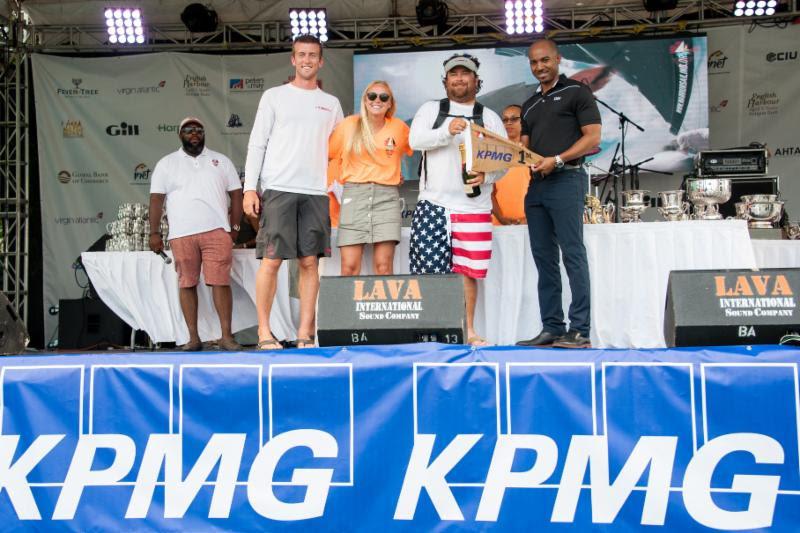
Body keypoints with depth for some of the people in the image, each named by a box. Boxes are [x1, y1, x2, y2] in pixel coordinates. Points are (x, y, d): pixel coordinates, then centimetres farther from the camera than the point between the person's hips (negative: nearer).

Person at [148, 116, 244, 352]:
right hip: (181, 235, 1)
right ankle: (193, 337, 8)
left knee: (220, 282, -7)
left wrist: (235, 227, 5)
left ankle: (226, 336, -3)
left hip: (217, 231, 0)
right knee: (187, 284, 1)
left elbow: (236, 194, 14)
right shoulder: (166, 164, 13)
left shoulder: (221, 161, 15)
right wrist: (154, 232, 1)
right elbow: (156, 199, 8)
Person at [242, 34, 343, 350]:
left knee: (310, 262, 1)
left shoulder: (331, 104, 17)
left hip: (316, 193, 3)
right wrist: (250, 188, -6)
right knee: (271, 260, -6)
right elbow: (257, 144, 4)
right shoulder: (274, 96, 9)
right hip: (278, 189, -2)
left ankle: (305, 335, 6)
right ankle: (264, 332, 3)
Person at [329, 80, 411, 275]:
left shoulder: (399, 127, 7)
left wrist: (401, 173, 14)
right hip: (354, 194, 0)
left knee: (383, 266, -6)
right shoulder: (349, 124, 6)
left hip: (387, 196, 0)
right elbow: (327, 154, 11)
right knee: (349, 266, -8)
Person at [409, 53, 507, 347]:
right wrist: (446, 131, -18)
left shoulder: (490, 118, 15)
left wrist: (486, 176, -12)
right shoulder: (431, 109, 14)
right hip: (433, 204, 0)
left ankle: (468, 330, 12)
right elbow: (415, 140, -3)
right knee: (429, 268, -5)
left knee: (468, 269, 2)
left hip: (474, 207, 1)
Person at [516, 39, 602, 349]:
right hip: (536, 184, 7)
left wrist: (557, 160, -16)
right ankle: (551, 329, 10)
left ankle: (580, 330, -8)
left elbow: (592, 138, -6)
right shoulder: (530, 105, 23)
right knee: (544, 257, 5)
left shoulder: (576, 92, 3)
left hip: (566, 179, -7)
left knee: (572, 254, -10)